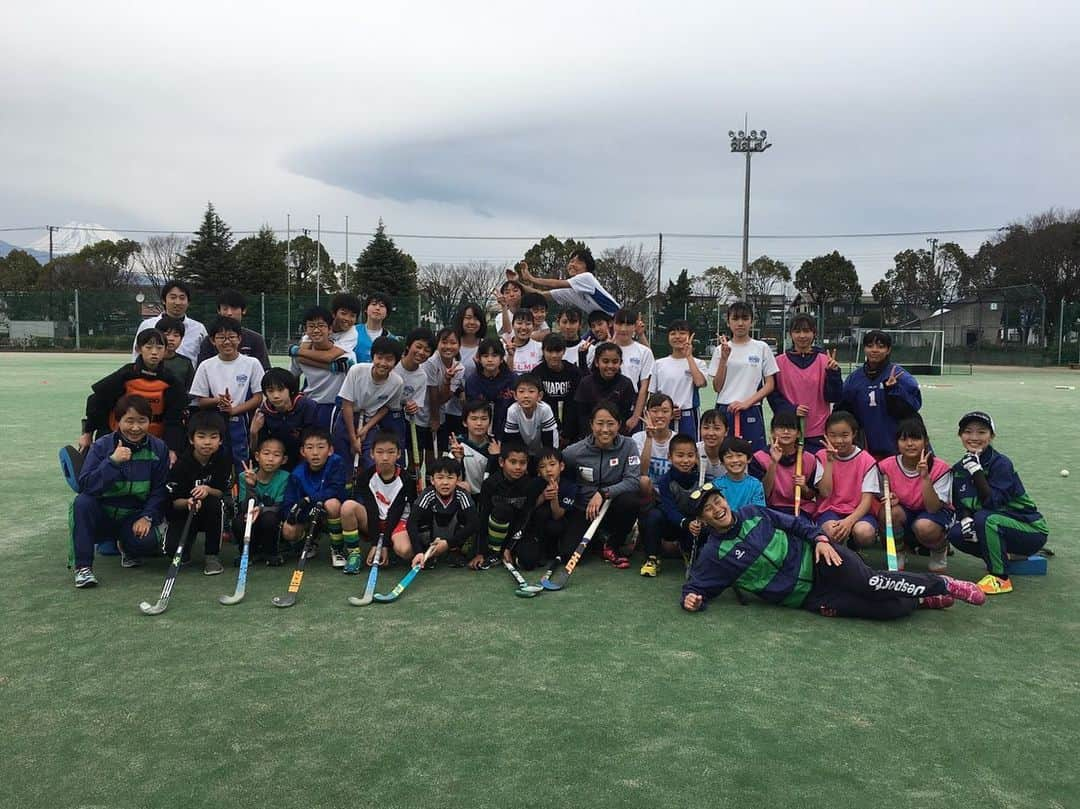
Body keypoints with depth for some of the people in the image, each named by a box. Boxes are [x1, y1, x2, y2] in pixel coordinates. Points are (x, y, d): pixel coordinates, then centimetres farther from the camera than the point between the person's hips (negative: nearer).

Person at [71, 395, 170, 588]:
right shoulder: (102, 446, -8)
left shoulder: (158, 448, -4)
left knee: (147, 541, -30)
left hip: (134, 517, 0)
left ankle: (127, 546, 11)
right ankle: (83, 566, -20)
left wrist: (147, 517, -16)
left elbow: (160, 490, -3)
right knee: (82, 501, -31)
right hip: (102, 514, 0)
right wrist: (112, 462, -30)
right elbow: (85, 485, -19)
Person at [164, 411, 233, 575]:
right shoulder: (181, 465, -18)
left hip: (211, 513, 1)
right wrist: (187, 502, -37)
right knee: (172, 549, -26)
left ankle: (212, 555, -17)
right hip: (183, 512, -1)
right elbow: (174, 502, -14)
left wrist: (208, 490, -30)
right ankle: (190, 538, 14)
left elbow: (224, 492, -8)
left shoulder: (224, 459, -13)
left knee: (214, 503, -35)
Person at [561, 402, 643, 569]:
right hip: (584, 510, 0)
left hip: (613, 508, 0)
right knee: (567, 554, -21)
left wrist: (603, 493, -30)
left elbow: (633, 481, -21)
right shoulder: (575, 452, -11)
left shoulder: (627, 446, -11)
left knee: (631, 500, -34)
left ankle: (613, 546, -5)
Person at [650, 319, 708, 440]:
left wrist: (689, 356, -11)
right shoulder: (659, 364, 7)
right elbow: (652, 394, 9)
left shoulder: (697, 363, 2)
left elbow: (700, 382, -19)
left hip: (688, 416, -2)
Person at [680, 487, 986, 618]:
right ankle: (924, 599, 8)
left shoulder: (752, 513, 4)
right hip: (809, 597, -2)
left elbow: (794, 523, 9)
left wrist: (819, 538, -8)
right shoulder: (713, 555, -3)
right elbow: (696, 586, 0)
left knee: (870, 583, -24)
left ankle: (941, 585, 0)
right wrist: (692, 599, -24)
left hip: (814, 558, 2)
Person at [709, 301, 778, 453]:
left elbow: (770, 384, 3)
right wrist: (724, 358, -8)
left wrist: (747, 402, -9)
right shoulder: (721, 349, 6)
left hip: (751, 413, -1)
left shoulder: (762, 348, 4)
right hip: (725, 412, 1)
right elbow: (717, 387, 2)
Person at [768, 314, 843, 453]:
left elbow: (833, 397, 0)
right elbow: (772, 395, 5)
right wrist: (791, 409, -10)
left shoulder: (824, 361, 3)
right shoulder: (779, 362, 2)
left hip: (819, 433, 0)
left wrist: (833, 373, -15)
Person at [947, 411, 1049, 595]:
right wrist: (965, 518, -18)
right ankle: (1008, 554, 12)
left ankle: (1001, 578, -18)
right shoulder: (959, 469, 1)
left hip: (1031, 531, -7)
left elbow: (993, 502, -29)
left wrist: (977, 471, -34)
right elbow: (960, 504, 4)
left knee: (985, 518, -33)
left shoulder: (1001, 463, -19)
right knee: (956, 534, -15)